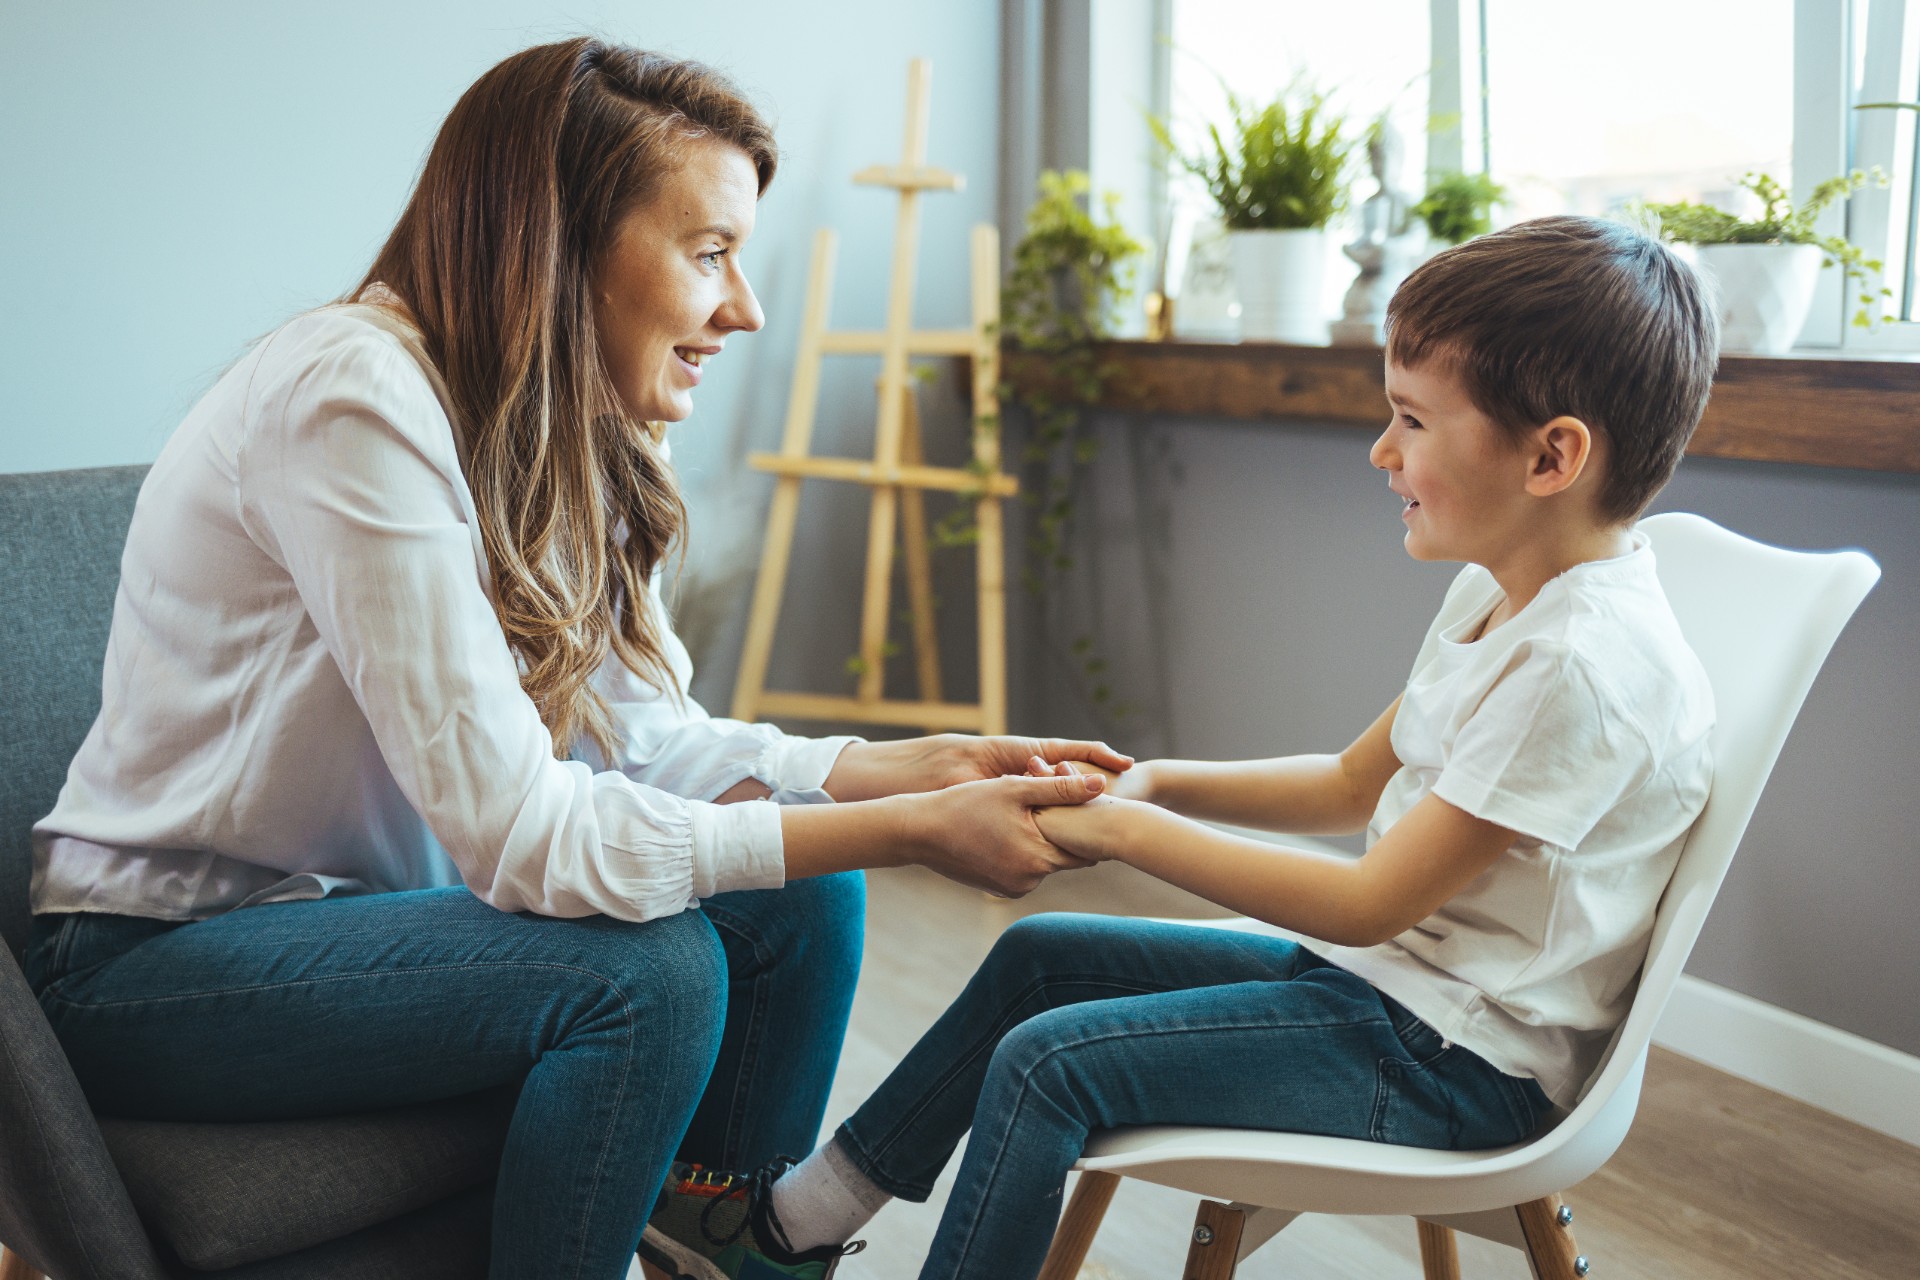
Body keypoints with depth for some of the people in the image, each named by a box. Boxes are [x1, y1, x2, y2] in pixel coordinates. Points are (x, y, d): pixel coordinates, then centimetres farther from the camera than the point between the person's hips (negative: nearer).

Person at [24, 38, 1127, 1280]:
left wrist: (906, 767, -15)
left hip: (369, 898, 8)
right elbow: (524, 834, -30)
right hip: (161, 958, -8)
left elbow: (639, 734, -2)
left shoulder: (576, 432, 0)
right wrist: (909, 830, -28)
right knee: (647, 969, -27)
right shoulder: (357, 402, -27)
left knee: (800, 898, -7)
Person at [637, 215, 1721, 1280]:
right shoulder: (1500, 596, 7)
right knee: (1040, 955, 12)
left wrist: (1130, 830, -21)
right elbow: (1354, 784, 14)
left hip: (1454, 1057, -10)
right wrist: (1157, 782, 1)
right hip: (1379, 976, 10)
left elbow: (1369, 901, -26)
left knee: (1050, 1062, -18)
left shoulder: (1586, 663, -26)